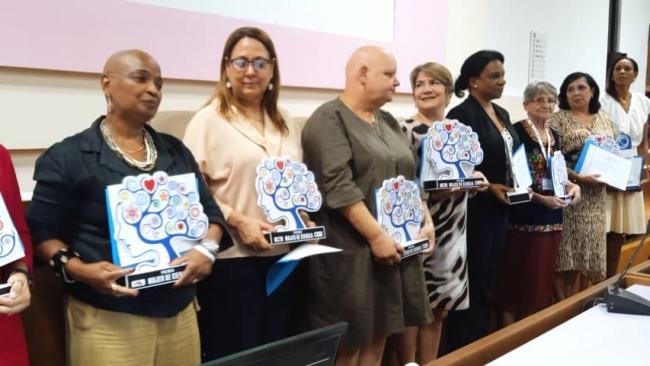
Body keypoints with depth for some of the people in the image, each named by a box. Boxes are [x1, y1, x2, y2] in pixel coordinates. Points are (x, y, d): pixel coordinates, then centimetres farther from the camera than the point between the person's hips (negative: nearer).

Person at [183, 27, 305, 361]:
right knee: (233, 353, 5)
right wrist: (237, 221, -19)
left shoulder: (286, 123, 13)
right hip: (231, 257, -6)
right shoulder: (208, 120, -5)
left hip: (281, 255, 6)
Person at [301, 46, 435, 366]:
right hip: (351, 251, -7)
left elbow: (409, 179, 19)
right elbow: (338, 187, -20)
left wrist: (426, 220, 5)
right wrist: (376, 236, -22)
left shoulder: (388, 123, 16)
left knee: (378, 338, 13)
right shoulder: (330, 120, -10)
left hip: (394, 248, 8)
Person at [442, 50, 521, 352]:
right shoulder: (462, 115, -13)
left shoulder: (502, 114, 14)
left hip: (500, 209, 8)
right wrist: (490, 187, -20)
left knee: (487, 280, 16)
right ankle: (463, 348, 13)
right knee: (472, 281, 0)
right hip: (476, 209, -8)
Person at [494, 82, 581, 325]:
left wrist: (571, 185, 1)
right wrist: (541, 198, -19)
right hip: (524, 218, -7)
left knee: (544, 279, 14)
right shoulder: (516, 132, -11)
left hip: (551, 218, 8)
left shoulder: (554, 136, 12)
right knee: (518, 280, -1)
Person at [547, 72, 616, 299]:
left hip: (595, 196, 5)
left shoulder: (604, 120, 12)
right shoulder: (558, 119, -4)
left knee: (587, 249, 9)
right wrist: (578, 177, -21)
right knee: (567, 252, -3)